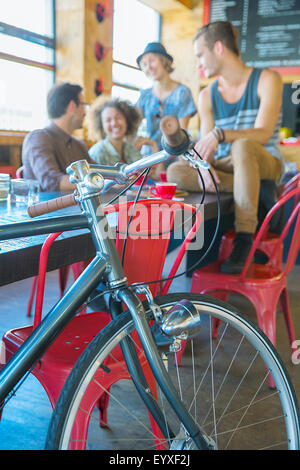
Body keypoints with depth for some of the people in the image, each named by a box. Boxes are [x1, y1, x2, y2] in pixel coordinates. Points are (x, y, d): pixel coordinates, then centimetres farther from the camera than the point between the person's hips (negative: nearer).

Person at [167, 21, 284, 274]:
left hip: (266, 162, -4)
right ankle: (252, 191, -24)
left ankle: (244, 239, -36)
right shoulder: (207, 95, 10)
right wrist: (204, 167, -22)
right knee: (176, 171, -23)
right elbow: (205, 146, 2)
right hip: (227, 166, 5)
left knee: (243, 146, -40)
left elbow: (263, 134, -17)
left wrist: (220, 134, -33)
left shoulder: (266, 79, -4)